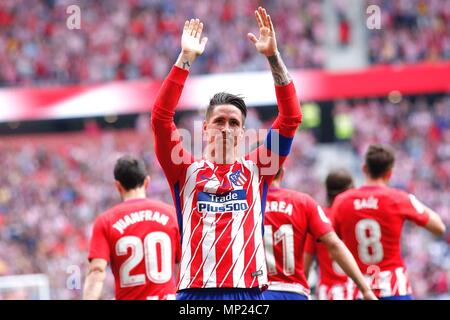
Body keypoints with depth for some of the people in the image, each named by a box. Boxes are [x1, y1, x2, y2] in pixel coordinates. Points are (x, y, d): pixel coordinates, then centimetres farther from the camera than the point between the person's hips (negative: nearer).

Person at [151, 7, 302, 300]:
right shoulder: (186, 171, 11)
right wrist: (185, 59, -4)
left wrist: (273, 56, -1)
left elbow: (291, 118, 6)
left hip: (248, 292, 1)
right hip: (196, 292, -1)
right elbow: (161, 117, -1)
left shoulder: (255, 169, 13)